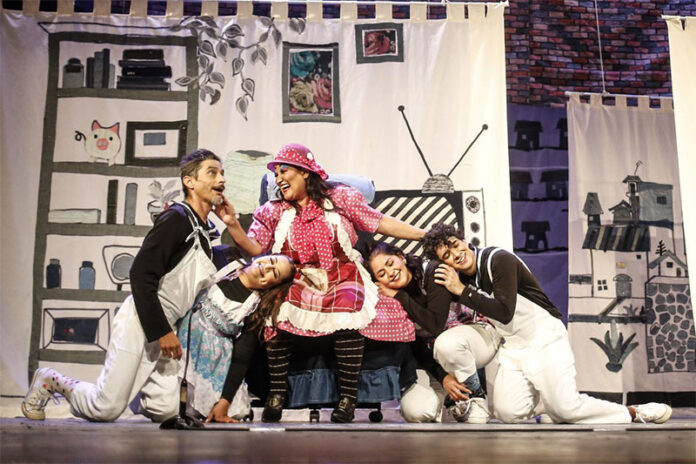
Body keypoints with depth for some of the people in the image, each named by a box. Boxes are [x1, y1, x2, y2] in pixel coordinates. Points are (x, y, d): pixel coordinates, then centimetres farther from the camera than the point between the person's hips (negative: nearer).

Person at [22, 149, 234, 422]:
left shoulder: (203, 233, 14)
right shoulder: (177, 218, -13)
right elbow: (141, 275, -20)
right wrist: (162, 331, -20)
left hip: (164, 330, 8)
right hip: (140, 325, -8)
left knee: (165, 410, -3)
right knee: (106, 409, -7)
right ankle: (50, 381, 17)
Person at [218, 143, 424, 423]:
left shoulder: (339, 198, 4)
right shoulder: (274, 211, 10)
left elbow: (381, 223, 2)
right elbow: (255, 248, -1)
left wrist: (426, 234, -4)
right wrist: (233, 225, -17)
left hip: (341, 278, -2)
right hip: (297, 282, 2)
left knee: (347, 308, -32)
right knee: (276, 315, -27)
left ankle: (347, 399, -20)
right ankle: (276, 395, -12)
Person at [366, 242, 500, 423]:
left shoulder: (433, 271, -21)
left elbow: (435, 325, -31)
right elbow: (417, 349, -7)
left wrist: (399, 296, -25)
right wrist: (442, 377, -21)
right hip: (435, 361, 4)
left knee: (446, 343, -40)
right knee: (416, 411, -21)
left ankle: (476, 397, -12)